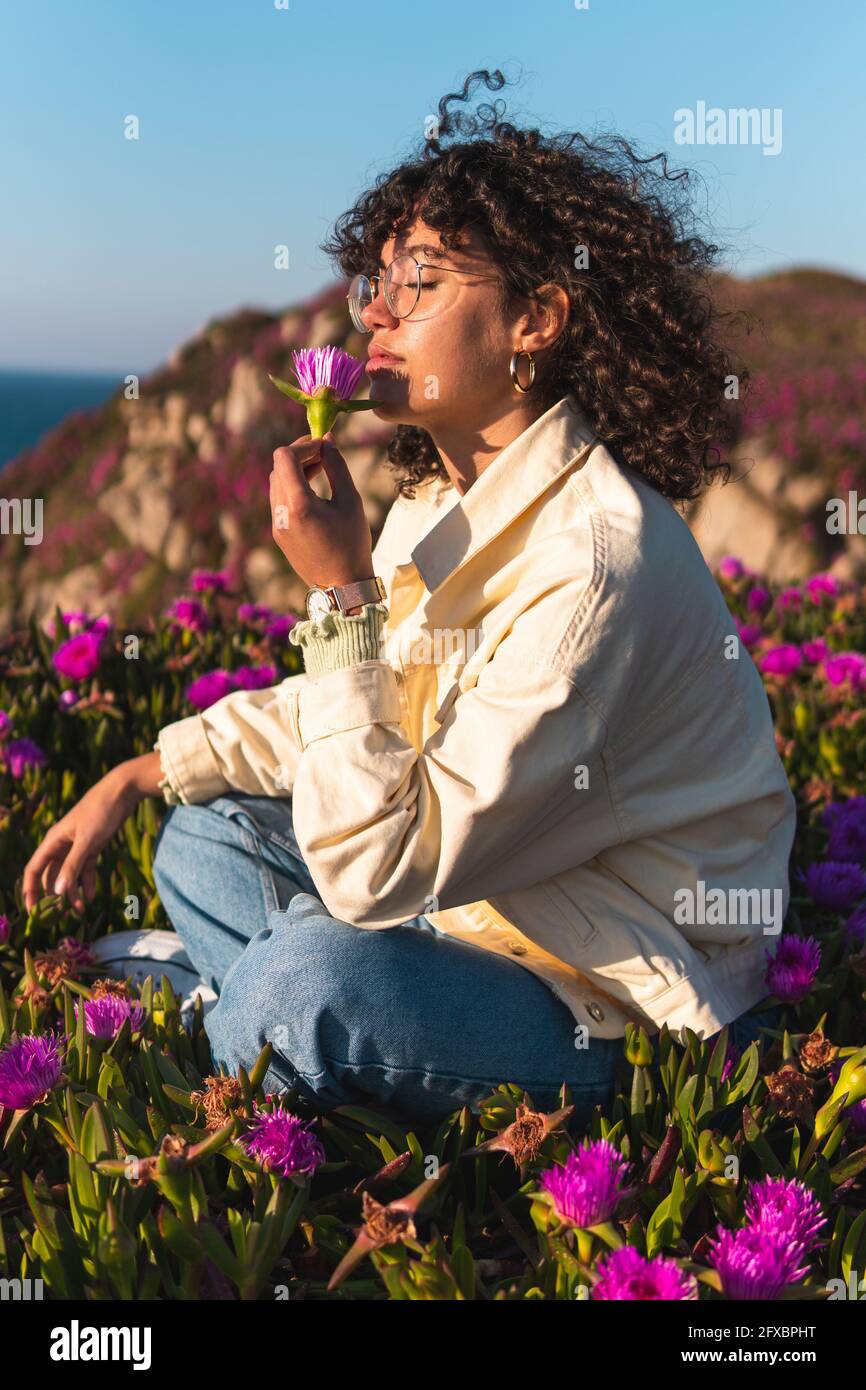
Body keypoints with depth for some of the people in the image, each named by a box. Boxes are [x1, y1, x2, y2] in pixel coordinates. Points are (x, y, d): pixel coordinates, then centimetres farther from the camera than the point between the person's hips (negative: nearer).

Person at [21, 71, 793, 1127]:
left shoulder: (591, 558, -28)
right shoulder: (443, 501, 1)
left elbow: (376, 875, -29)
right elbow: (329, 709, 15)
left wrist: (342, 595, -27)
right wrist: (134, 778, 9)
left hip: (621, 1012, -9)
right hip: (472, 897, 9)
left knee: (315, 972, -31)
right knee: (203, 840, 12)